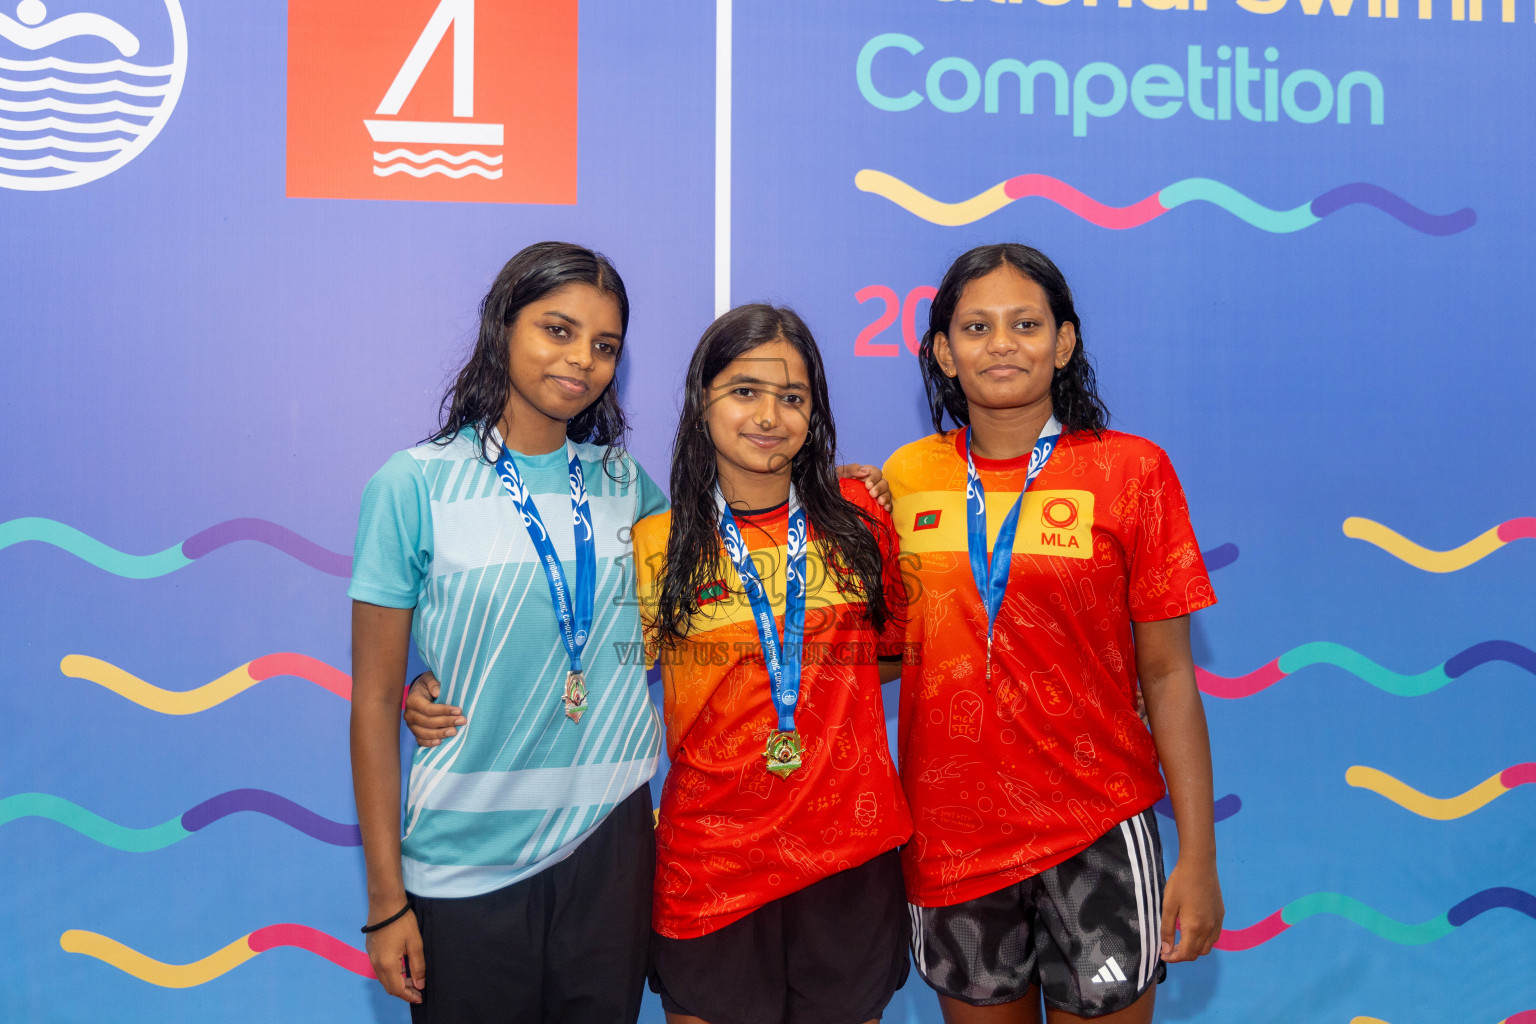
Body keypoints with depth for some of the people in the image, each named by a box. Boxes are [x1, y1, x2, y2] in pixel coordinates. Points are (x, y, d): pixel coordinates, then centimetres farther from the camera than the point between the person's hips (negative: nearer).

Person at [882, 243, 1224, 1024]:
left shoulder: (1130, 470, -4)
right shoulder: (905, 477, 2)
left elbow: (1166, 674, -4)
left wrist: (1198, 857, -6)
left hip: (1095, 830, -2)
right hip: (949, 833, 3)